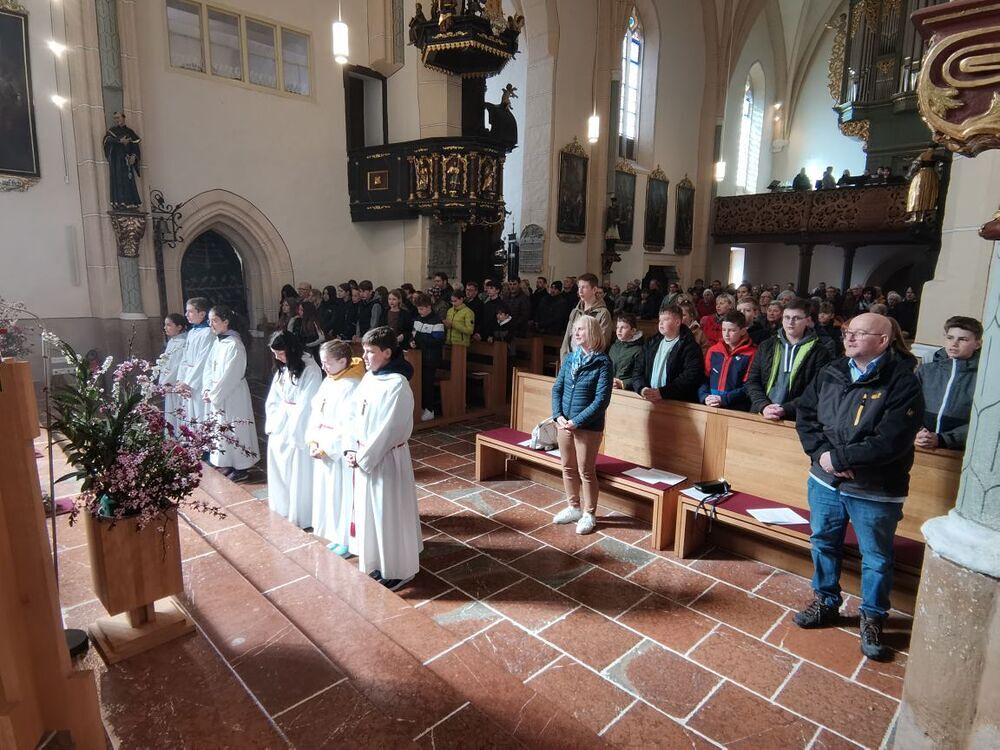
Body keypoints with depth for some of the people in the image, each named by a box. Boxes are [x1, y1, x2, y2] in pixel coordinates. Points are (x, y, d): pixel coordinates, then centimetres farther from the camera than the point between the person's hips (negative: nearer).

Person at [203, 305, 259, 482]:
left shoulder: (234, 344, -18)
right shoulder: (217, 341, 8)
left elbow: (230, 375, -20)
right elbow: (209, 367, 12)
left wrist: (213, 394, -14)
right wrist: (207, 389, 0)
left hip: (232, 395, -8)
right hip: (217, 395, 8)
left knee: (234, 429, 0)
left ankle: (241, 469, 10)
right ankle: (228, 464, 28)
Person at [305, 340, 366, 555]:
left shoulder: (353, 387, -21)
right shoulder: (328, 381, 6)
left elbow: (349, 428, -23)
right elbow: (315, 412, 8)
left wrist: (325, 448, -18)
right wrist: (313, 441, -4)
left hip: (341, 453, -8)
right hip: (324, 451, 9)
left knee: (344, 495, 5)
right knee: (329, 493, 19)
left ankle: (349, 541, 21)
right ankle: (338, 535, 35)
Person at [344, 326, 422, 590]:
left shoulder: (397, 385, -21)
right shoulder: (368, 378, 5)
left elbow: (388, 429, -22)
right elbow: (357, 417, 10)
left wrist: (363, 457, -15)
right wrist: (351, 450, 0)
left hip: (387, 458, -8)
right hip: (364, 455, 8)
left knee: (389, 513, 5)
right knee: (369, 510, 19)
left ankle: (398, 571, 23)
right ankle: (379, 563, 38)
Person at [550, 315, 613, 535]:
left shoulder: (603, 362, -12)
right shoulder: (570, 358, 5)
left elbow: (602, 400, -17)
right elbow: (557, 388, 7)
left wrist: (577, 421, -19)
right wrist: (558, 415, -7)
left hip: (588, 427, -6)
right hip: (564, 423, 6)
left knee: (586, 471, 4)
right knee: (568, 468, 16)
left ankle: (588, 514, 21)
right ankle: (573, 507, 33)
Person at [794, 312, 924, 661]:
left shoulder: (902, 382, -15)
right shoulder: (830, 374, 3)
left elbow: (890, 442, -23)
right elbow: (805, 414, 4)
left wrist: (837, 457, -20)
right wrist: (821, 453, -12)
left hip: (875, 491, -5)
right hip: (825, 481, 5)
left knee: (876, 557, 12)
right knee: (823, 543, 18)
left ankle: (872, 619, 32)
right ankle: (826, 602, 38)